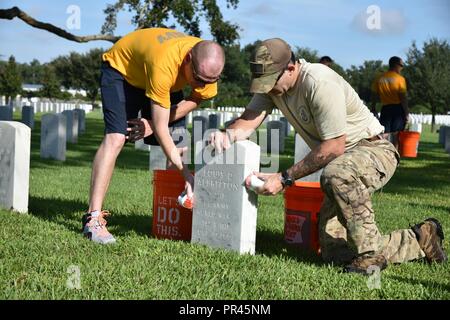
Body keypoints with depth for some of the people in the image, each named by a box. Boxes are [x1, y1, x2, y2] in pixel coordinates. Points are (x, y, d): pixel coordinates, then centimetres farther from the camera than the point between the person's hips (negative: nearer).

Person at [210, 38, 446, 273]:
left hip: (373, 149, -9)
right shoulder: (271, 83, -2)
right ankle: (419, 241, 17)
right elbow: (248, 120, -11)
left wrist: (284, 179, -30)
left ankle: (370, 253, -24)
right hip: (341, 162, 9)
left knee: (336, 174, -44)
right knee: (335, 252, 1)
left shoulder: (320, 84, -28)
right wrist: (228, 134, -35)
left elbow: (334, 148, -29)